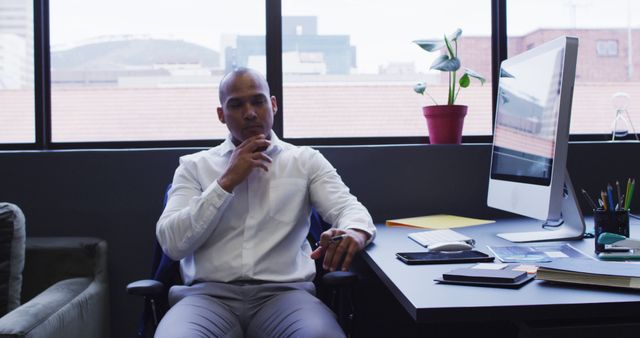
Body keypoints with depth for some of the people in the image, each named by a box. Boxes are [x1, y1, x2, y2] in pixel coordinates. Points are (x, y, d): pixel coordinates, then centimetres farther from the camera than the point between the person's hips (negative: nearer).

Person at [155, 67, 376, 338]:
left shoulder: (306, 160, 14)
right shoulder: (194, 165, 13)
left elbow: (348, 206, 1)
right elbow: (172, 244, 2)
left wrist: (354, 232, -25)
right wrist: (227, 181, -5)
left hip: (284, 292, 0)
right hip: (210, 294, 0)